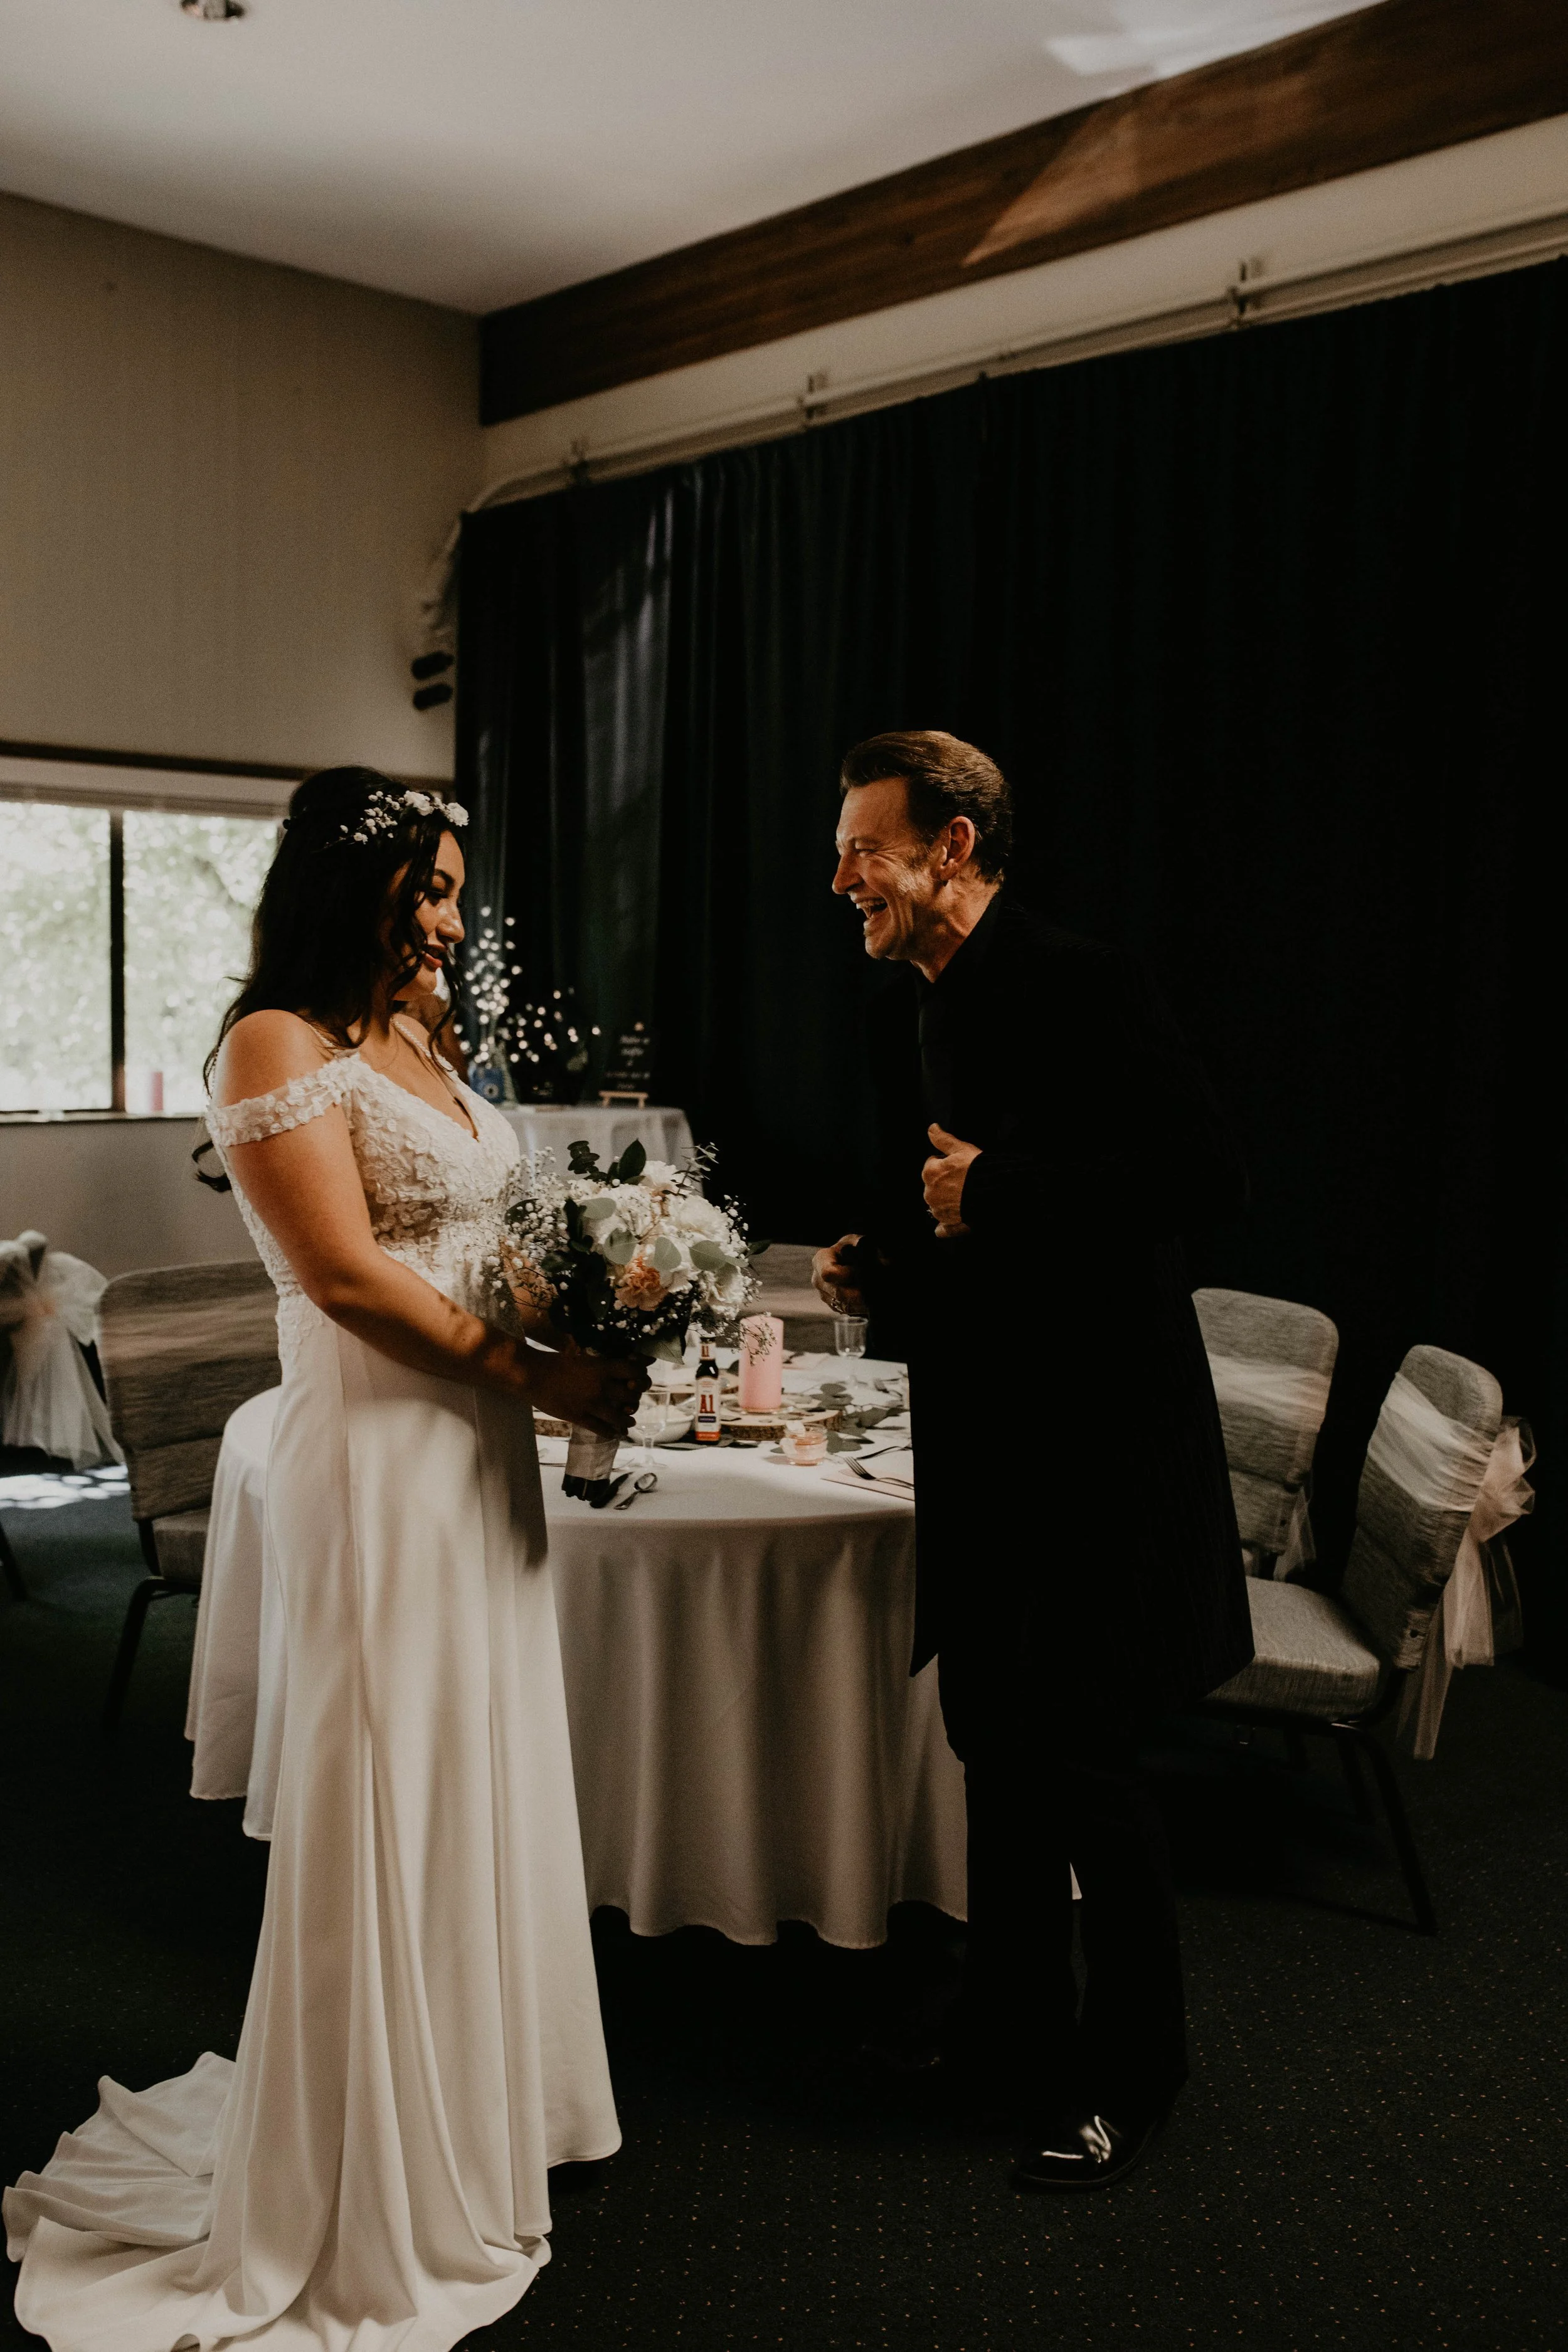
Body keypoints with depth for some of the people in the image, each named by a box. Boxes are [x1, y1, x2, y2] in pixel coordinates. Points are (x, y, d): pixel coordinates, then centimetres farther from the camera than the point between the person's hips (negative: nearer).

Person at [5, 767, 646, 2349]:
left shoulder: (414, 1048, 14)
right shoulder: (278, 1046, -12)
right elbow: (349, 1279, -19)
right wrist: (543, 1378, -16)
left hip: (479, 1457, 9)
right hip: (381, 1462, -8)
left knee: (487, 1785, 17)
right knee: (391, 1802, 3)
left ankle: (485, 2100, 36)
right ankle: (384, 2178, 21)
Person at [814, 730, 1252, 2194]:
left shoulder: (1077, 989, -15)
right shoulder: (902, 1018, 10)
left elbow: (1207, 1173, -20)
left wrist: (997, 1190, -21)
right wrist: (875, 1265, 1)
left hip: (1096, 1429, -8)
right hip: (978, 1429, 8)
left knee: (1079, 1757, 1)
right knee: (993, 1738, 18)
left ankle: (1131, 2071, 21)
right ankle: (1012, 2020, 36)